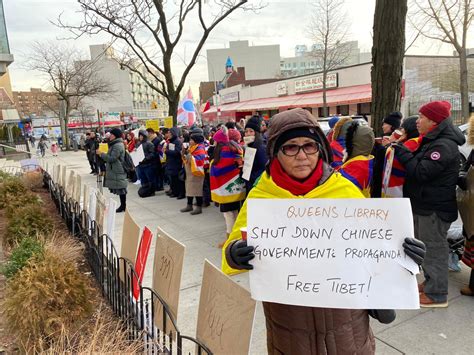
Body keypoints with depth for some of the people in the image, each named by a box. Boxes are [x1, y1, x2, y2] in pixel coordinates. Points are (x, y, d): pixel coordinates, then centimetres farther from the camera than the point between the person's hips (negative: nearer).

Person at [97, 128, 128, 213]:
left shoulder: (118, 146, -17)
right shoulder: (115, 144, 17)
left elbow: (112, 158, -19)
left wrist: (101, 154, -12)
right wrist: (103, 155, 13)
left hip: (118, 171, -10)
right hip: (116, 171, 10)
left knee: (120, 189, -4)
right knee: (120, 189, 13)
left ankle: (123, 206, 2)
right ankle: (123, 205, 18)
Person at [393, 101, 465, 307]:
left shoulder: (444, 146, -20)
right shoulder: (433, 141, 13)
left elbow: (420, 172, -25)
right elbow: (417, 163, 16)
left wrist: (399, 150, -18)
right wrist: (398, 148, 3)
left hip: (434, 209, -10)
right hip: (425, 205, 10)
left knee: (434, 248, -1)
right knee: (427, 246, 20)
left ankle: (437, 294, 11)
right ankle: (431, 283, 35)